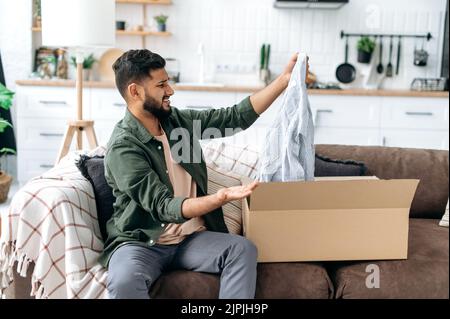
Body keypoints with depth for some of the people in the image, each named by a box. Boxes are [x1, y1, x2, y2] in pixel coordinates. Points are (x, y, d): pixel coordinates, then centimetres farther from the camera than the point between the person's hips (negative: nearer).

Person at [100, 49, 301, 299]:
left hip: (190, 239, 6)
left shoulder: (177, 120, 6)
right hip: (141, 243, -5)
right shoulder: (123, 147, -15)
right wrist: (220, 198, -37)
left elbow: (237, 116, 6)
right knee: (124, 281, -38)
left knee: (243, 249, -21)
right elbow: (164, 207, -22)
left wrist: (284, 79, 0)